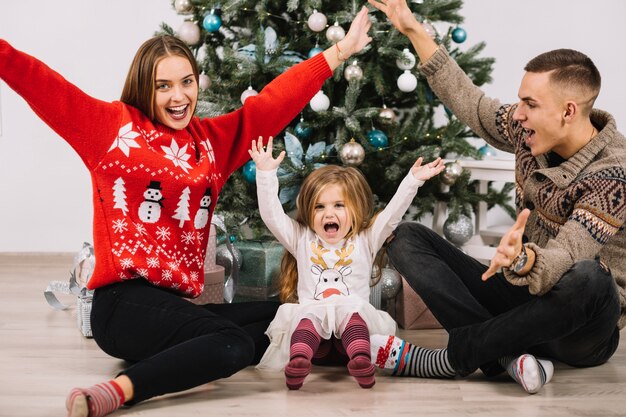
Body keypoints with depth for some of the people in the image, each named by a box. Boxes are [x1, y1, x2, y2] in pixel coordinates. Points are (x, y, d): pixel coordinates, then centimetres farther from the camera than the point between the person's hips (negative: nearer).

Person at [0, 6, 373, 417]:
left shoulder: (214, 139, 16)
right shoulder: (110, 125, 2)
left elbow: (275, 101, 16)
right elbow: (38, 82, -4)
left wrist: (340, 51, 16)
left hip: (177, 303, 8)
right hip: (125, 301, -8)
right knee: (234, 344, -27)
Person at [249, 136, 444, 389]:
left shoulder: (365, 240, 19)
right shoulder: (302, 240, 20)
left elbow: (393, 213, 9)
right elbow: (271, 214, 11)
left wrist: (413, 179, -1)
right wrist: (266, 173, 3)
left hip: (353, 314, 0)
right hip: (311, 315, 0)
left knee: (352, 312, -35)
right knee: (307, 317, -34)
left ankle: (361, 362, -62)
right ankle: (298, 362, -62)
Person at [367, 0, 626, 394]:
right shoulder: (529, 134, -1)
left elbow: (564, 260, -33)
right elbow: (468, 101, 12)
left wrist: (522, 258, -55)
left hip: (585, 329, -7)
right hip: (525, 294, 7)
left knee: (587, 277, -43)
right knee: (407, 238, -5)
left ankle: (449, 359, -26)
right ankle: (509, 353, -26)